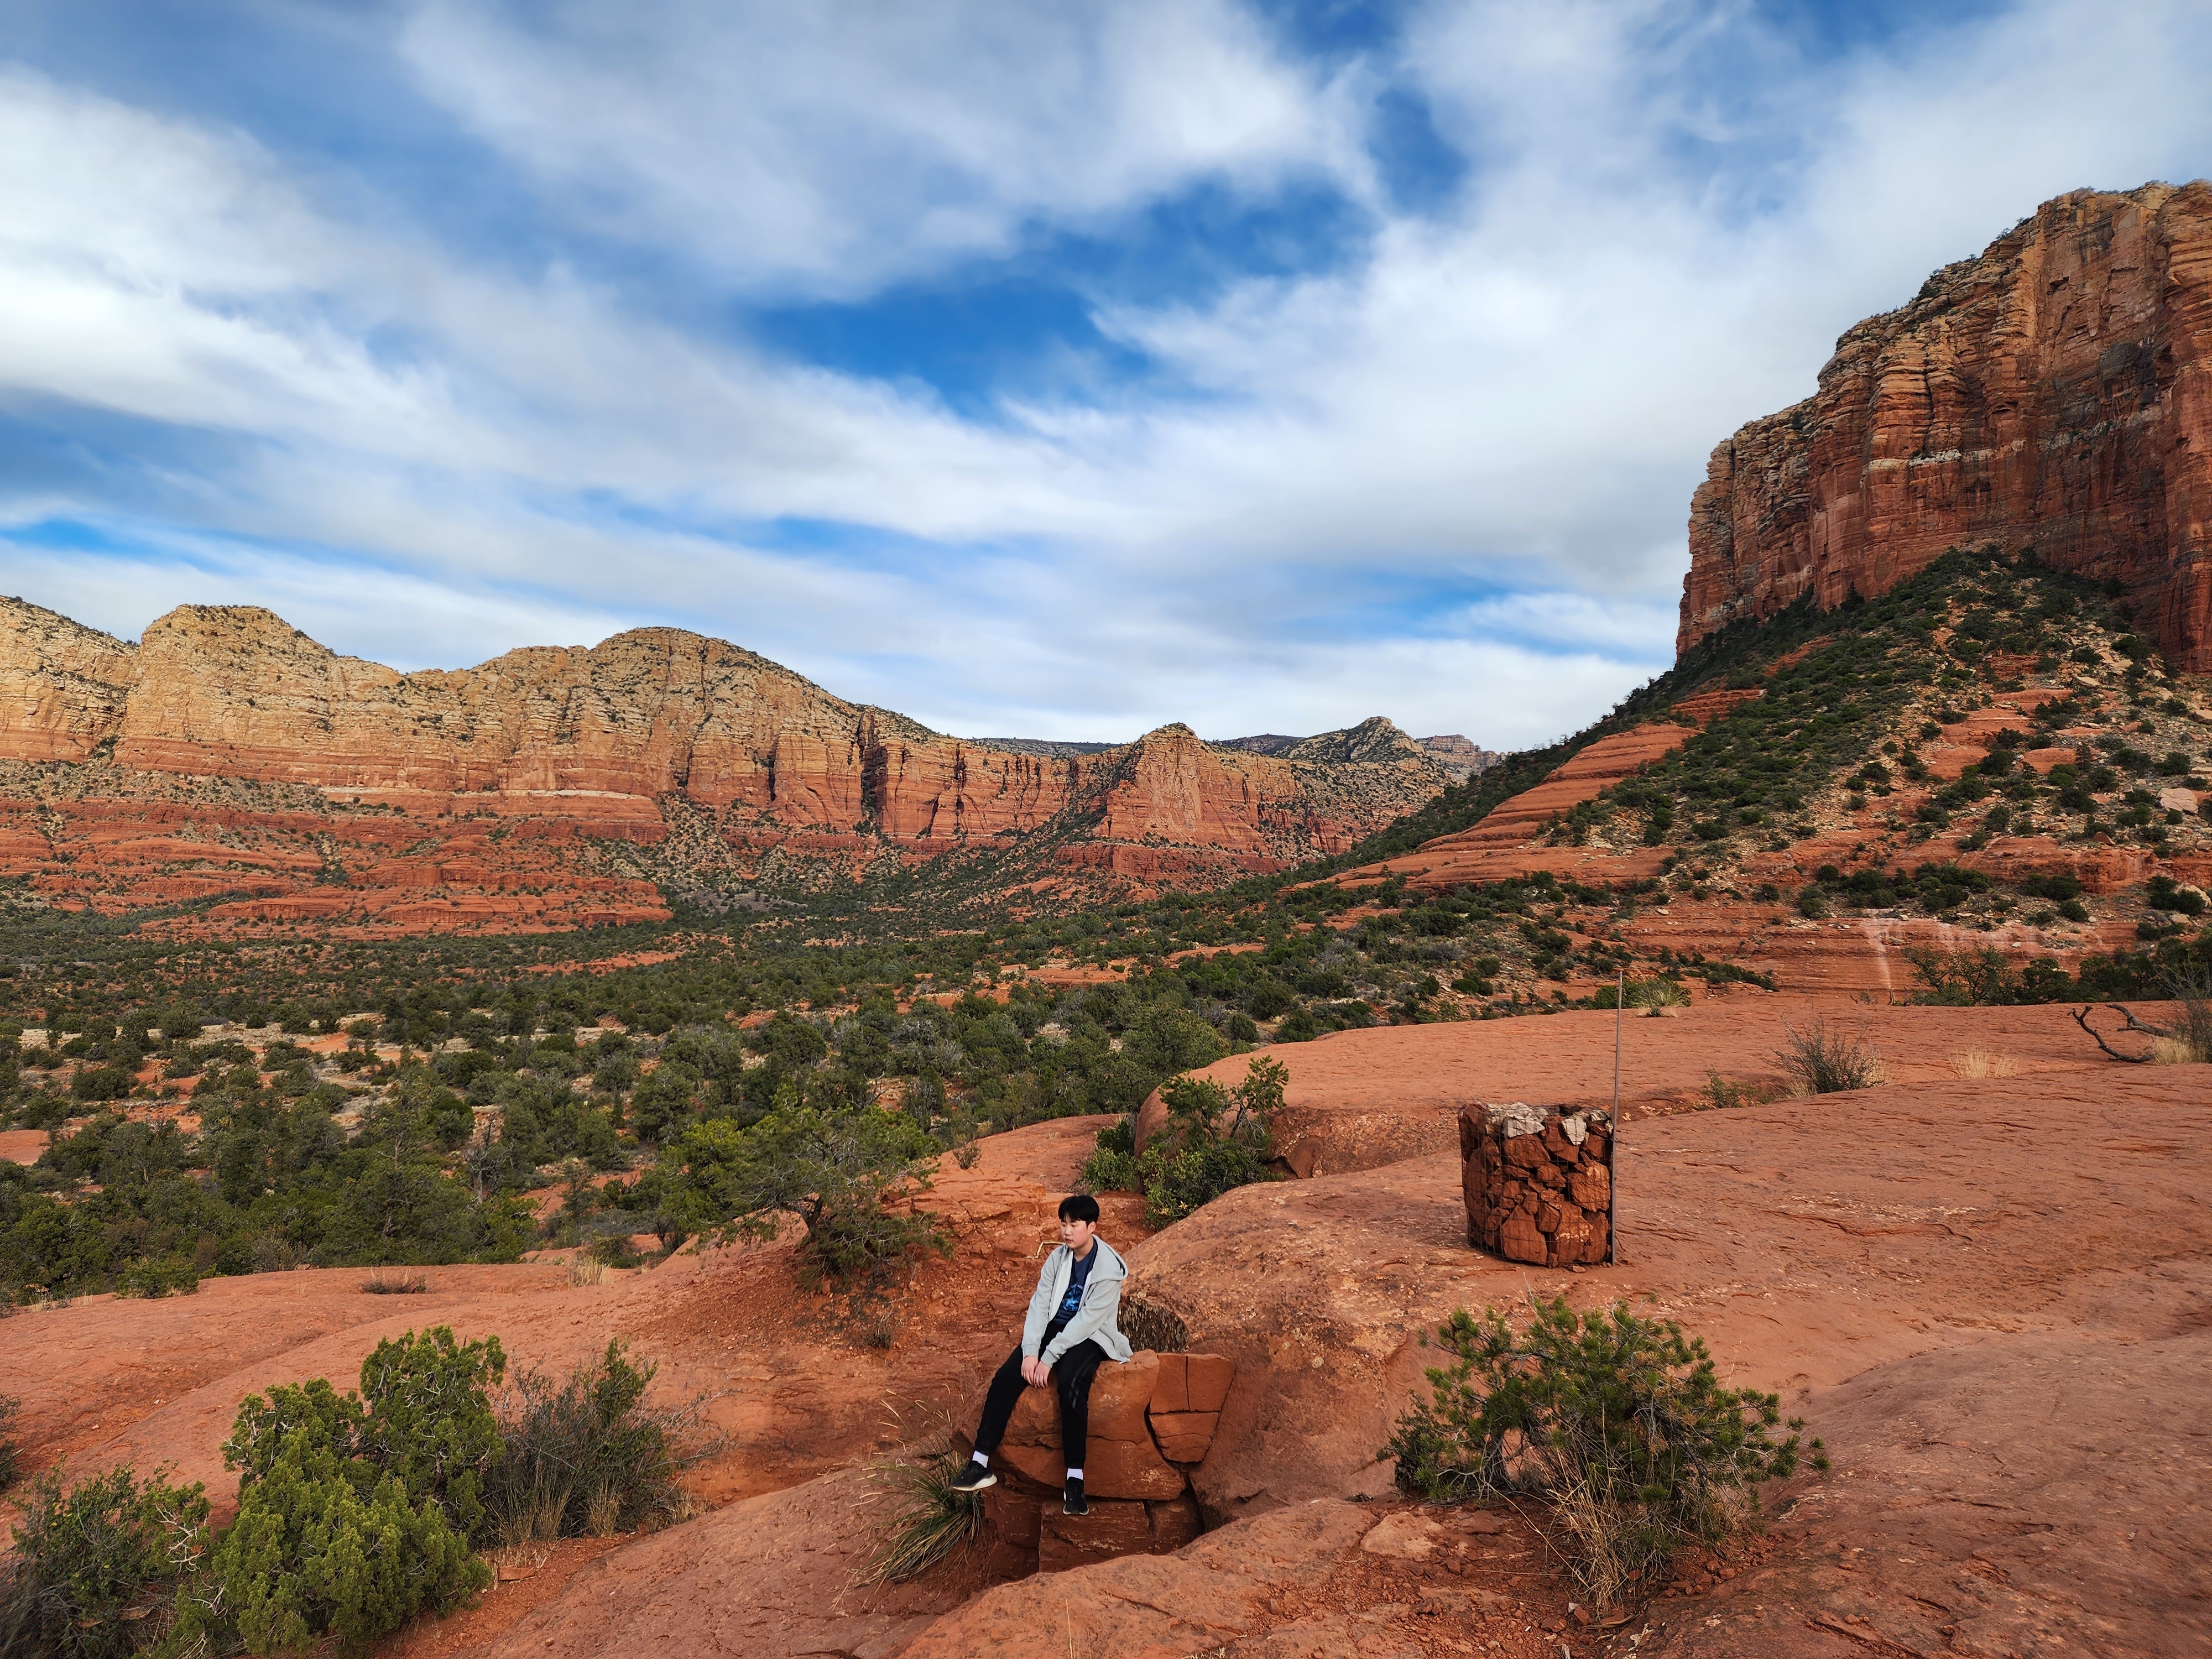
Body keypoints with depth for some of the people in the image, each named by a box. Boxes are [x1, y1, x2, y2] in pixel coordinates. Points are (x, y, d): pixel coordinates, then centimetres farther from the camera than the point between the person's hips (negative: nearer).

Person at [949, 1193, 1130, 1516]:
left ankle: (1075, 1480, -30)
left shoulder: (1109, 1268, -16)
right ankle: (980, 1464, -12)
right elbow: (1039, 1304, -1)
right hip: (1054, 1328, 6)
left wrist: (1049, 1358, -22)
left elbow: (1087, 1320, -20)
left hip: (1089, 1337, -6)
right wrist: (1030, 1353, -14)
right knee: (1006, 1377, -16)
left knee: (1071, 1384, -35)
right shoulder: (1058, 1258, 3)